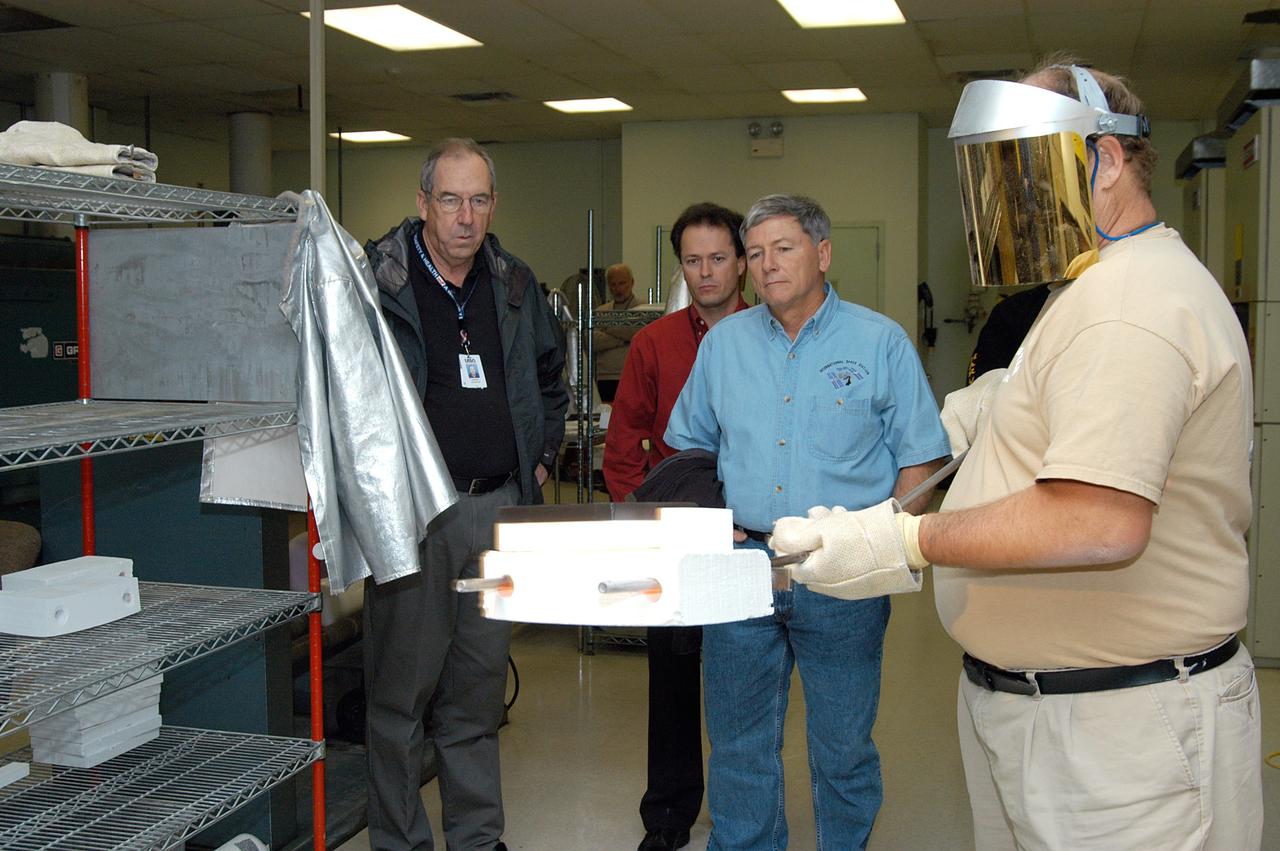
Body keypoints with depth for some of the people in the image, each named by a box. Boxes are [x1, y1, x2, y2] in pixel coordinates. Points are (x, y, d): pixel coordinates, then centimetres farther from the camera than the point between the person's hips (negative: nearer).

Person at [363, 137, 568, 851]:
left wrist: (543, 456, 19)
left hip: (497, 509, 5)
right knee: (403, 685, 2)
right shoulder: (375, 279, -6)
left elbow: (550, 375, 27)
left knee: (480, 685, 14)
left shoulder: (516, 286, 11)